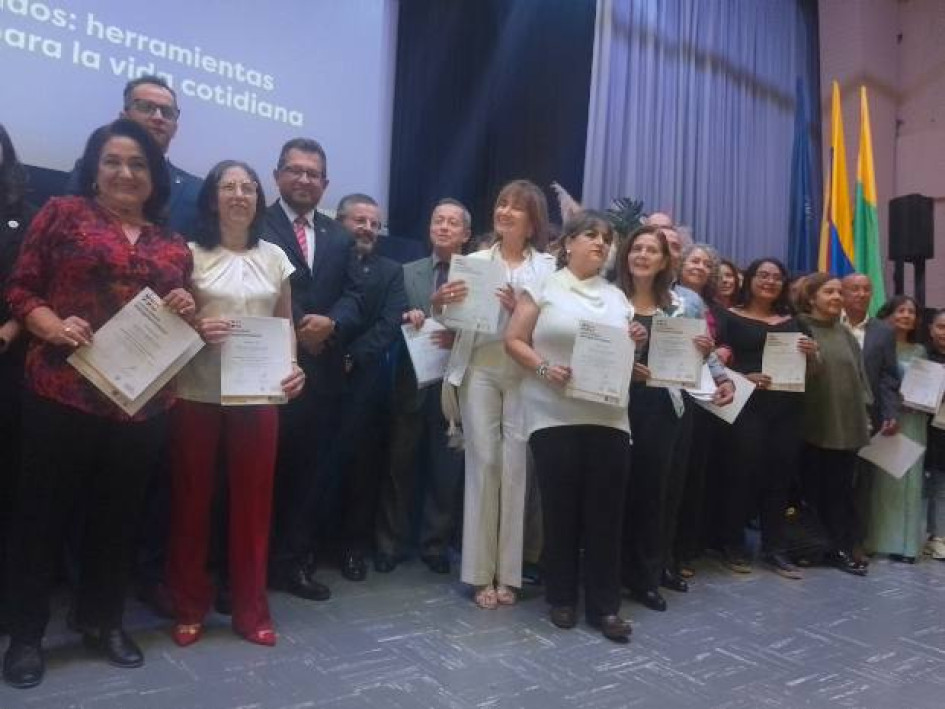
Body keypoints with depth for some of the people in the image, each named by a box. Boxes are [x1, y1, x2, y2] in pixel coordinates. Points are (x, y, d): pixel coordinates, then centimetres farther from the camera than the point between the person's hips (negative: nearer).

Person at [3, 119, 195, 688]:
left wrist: (187, 311, -3)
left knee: (119, 514, 13)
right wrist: (55, 328, -16)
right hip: (63, 393, -3)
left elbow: (180, 324, 20)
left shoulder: (174, 246, 12)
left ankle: (103, 620, 30)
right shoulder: (63, 214, 5)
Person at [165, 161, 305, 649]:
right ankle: (189, 608, 23)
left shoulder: (274, 257, 10)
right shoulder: (190, 253, 1)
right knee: (191, 499, 6)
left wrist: (294, 365, -5)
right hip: (197, 394, -2)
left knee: (253, 500, 6)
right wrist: (196, 330, -20)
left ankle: (251, 609, 19)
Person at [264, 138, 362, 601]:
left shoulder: (340, 237, 17)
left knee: (310, 468, 10)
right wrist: (296, 329, -16)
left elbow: (354, 297, 8)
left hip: (323, 369, 5)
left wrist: (331, 324, -12)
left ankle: (293, 562, 23)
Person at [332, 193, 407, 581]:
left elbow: (390, 324, -2)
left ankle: (355, 546, 17)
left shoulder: (390, 271, 11)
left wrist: (351, 357, -13)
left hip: (364, 381, 1)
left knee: (361, 462, 4)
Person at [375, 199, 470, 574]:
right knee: (400, 466, 8)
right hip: (412, 383, 1)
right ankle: (391, 543, 24)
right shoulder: (408, 272, 6)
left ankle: (436, 545, 25)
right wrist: (432, 304, -20)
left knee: (447, 471, 8)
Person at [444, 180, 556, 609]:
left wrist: (520, 308, -18)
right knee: (483, 462, -1)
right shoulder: (475, 261, 10)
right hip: (479, 368, 1)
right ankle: (481, 572, 10)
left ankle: (508, 573, 12)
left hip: (525, 372, 0)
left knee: (516, 465, -1)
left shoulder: (547, 266, 7)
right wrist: (444, 302, -16)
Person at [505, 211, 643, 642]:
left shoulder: (616, 297, 17)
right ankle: (561, 598, 19)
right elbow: (514, 340, -2)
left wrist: (637, 342, -1)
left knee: (605, 511, 2)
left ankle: (604, 606, 12)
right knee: (560, 509, 3)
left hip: (608, 417, 4)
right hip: (554, 416, -3)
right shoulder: (543, 287, 4)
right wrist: (544, 368, -17)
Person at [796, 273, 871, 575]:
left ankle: (840, 548, 13)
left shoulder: (846, 334, 15)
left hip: (846, 423, 5)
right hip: (811, 423, -4)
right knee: (810, 486, 3)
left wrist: (865, 413, 9)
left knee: (840, 487, 6)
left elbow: (859, 374, 16)